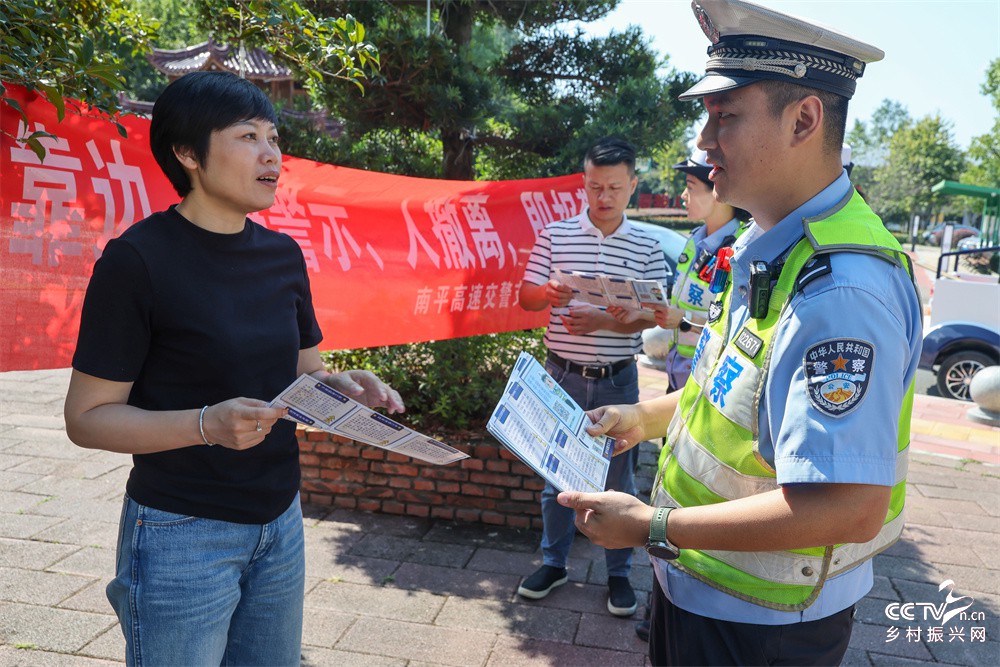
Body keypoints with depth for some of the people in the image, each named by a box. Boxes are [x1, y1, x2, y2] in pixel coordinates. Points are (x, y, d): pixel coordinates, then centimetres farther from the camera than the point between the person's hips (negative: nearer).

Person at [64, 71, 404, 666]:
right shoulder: (138, 258, -14)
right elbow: (87, 416, -12)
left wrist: (343, 386, -8)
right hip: (183, 533, -6)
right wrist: (207, 423, -27)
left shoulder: (282, 254, 4)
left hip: (280, 521, 6)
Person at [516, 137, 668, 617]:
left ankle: (619, 574, 27)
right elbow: (525, 296, -1)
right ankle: (553, 563, 31)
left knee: (618, 479, 10)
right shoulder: (554, 235, 1)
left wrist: (600, 320, -22)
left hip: (618, 380, 0)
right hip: (563, 375, 1)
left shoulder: (647, 249, 0)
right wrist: (548, 294, -24)